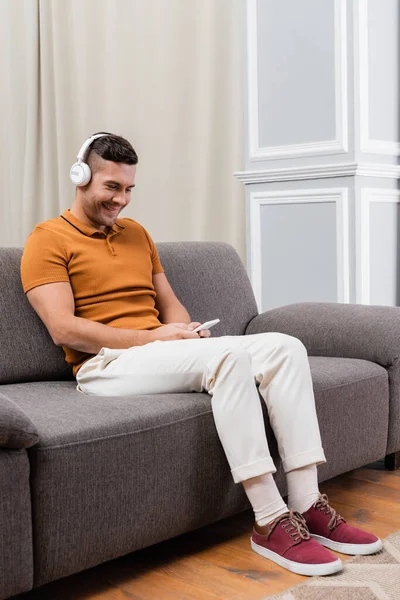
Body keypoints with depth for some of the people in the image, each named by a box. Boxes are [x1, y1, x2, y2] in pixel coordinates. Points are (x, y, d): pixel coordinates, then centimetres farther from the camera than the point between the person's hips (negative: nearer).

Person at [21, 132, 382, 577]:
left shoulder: (136, 233, 22)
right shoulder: (48, 240, 0)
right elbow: (64, 329, -12)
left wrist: (186, 331, -2)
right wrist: (152, 337, -16)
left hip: (165, 351, 7)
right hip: (106, 364, -7)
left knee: (285, 347, -13)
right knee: (228, 355, -33)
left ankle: (307, 505, -18)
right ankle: (270, 522, -30)